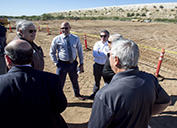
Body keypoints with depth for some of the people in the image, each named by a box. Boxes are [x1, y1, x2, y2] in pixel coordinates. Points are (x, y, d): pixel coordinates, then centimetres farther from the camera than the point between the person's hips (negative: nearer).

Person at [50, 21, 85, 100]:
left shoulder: (75, 38, -2)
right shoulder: (57, 39, -7)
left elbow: (80, 51, 4)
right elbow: (52, 53, 2)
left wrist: (81, 63, 1)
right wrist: (56, 63, -5)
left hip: (73, 63, 3)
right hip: (62, 64, -2)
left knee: (75, 80, 22)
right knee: (60, 82, 6)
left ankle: (77, 94, 49)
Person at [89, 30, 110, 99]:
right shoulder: (97, 44, 1)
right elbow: (94, 54, -13)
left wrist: (100, 52, -18)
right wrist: (105, 55, -19)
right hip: (97, 65, 3)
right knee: (97, 80, 20)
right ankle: (95, 93, 41)